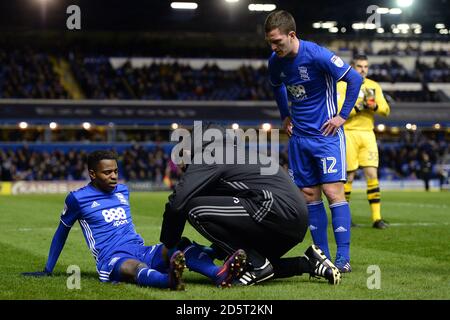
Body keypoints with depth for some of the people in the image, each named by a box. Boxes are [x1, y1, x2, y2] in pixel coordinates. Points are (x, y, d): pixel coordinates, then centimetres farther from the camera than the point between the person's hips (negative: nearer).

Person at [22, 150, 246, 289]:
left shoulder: (123, 191, 19)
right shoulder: (78, 199, 3)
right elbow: (62, 233, 15)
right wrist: (48, 270, 22)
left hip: (140, 251, 6)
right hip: (112, 260, -6)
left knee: (179, 248, -24)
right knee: (135, 267, -42)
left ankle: (218, 274, -51)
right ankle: (169, 280, -76)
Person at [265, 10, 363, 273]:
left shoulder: (317, 55, -19)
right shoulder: (276, 61, 1)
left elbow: (355, 79, -13)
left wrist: (342, 116, -12)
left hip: (326, 135, -6)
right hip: (299, 136, 6)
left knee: (333, 191, -12)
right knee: (310, 195, 5)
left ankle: (343, 258, -9)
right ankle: (323, 256, 11)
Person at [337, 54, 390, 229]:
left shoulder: (374, 86, 12)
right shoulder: (342, 85, -3)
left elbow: (386, 110, 6)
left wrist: (375, 106, -14)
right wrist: (358, 107, -21)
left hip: (368, 134, 4)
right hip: (349, 134, -4)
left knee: (372, 175, -4)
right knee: (349, 176, -1)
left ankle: (377, 218, -5)